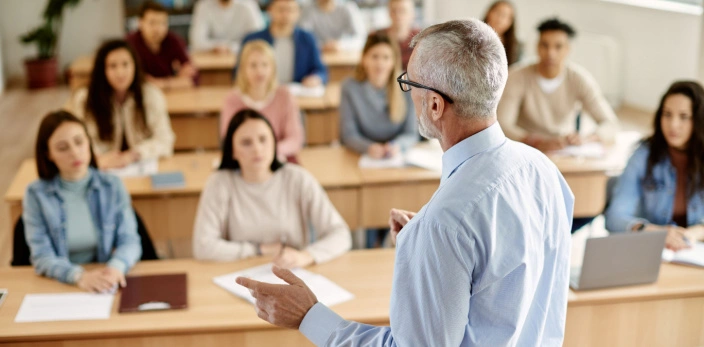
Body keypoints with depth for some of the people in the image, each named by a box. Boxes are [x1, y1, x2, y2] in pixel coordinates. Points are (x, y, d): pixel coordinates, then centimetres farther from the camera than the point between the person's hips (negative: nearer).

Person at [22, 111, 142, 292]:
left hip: (106, 284, 0)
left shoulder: (112, 186, 2)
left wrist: (116, 267, -25)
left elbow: (129, 240, -2)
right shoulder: (36, 195, -3)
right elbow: (42, 256, -9)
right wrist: (79, 276, -28)